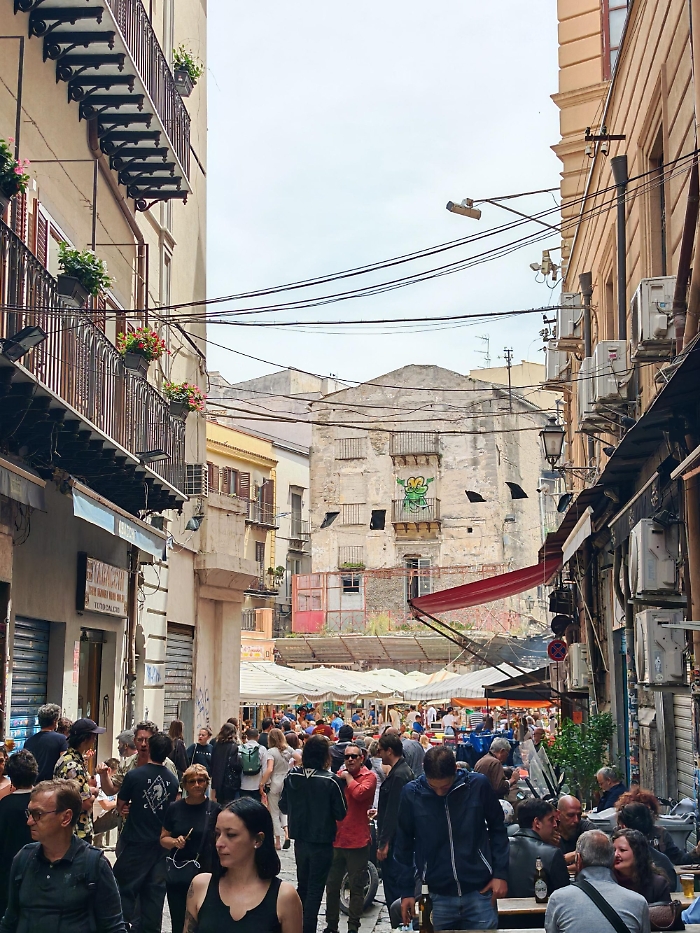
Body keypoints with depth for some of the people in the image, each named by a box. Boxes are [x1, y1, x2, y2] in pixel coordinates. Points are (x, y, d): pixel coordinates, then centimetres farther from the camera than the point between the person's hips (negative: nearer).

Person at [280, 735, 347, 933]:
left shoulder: (292, 777, -8)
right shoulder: (330, 781, -19)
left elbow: (283, 806, 2)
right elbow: (340, 814, -12)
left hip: (300, 840, 4)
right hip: (322, 841, -4)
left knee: (302, 885, 21)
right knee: (315, 889, 7)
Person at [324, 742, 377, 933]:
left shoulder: (369, 776, -6)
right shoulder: (339, 775, 9)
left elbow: (360, 793, -25)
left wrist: (348, 777, -11)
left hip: (357, 841, -5)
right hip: (336, 839, 5)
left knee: (356, 887, 4)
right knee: (332, 885, 13)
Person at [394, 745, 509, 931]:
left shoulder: (478, 784, -9)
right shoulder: (411, 793, -8)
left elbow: (497, 829, 4)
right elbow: (403, 844, 3)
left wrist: (501, 873, 0)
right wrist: (406, 890, 3)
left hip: (479, 892, 0)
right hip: (437, 896, 0)